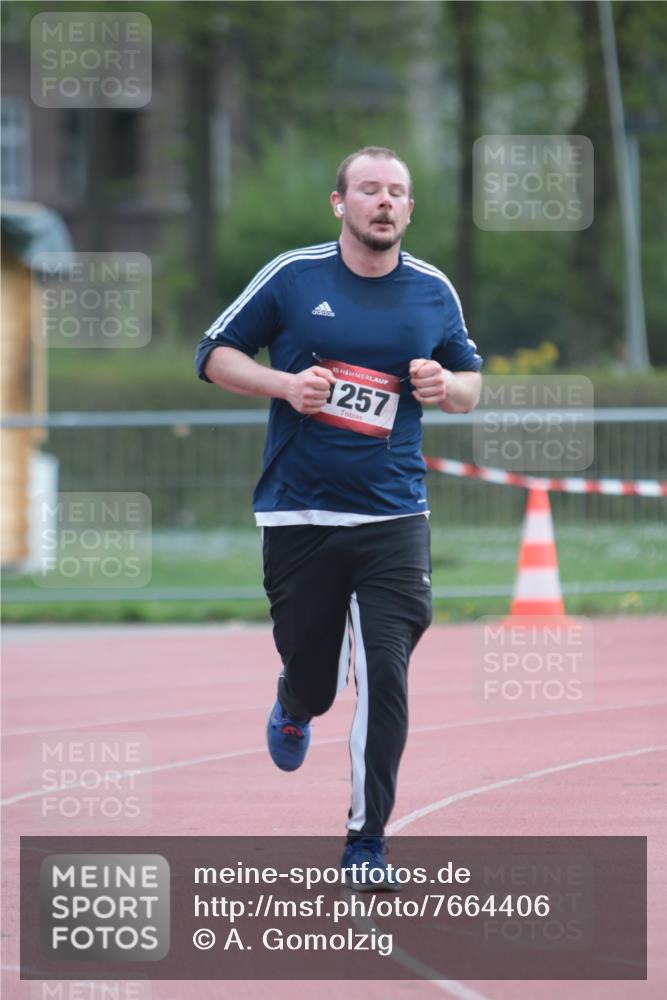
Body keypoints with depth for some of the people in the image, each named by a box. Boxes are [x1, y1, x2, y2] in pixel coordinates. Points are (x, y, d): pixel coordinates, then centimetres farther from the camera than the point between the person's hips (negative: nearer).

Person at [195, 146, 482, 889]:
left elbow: (471, 383, 17)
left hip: (393, 516, 1)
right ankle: (295, 708, 48)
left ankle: (366, 840, -1)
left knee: (385, 674, -11)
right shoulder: (292, 276, -1)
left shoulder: (434, 291, 5)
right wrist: (285, 384, -13)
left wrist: (445, 387, -7)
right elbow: (214, 355, 4)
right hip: (298, 514, -1)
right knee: (312, 676, 8)